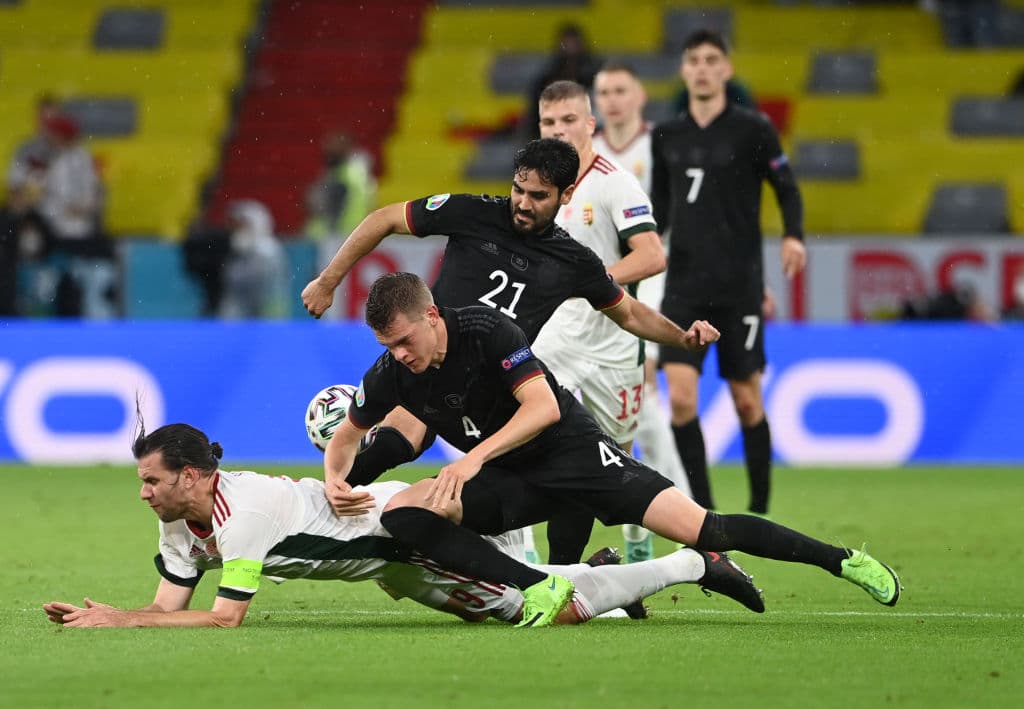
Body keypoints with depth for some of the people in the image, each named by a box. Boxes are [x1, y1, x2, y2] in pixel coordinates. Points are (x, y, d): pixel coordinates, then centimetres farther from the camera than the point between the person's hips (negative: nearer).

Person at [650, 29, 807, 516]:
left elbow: (786, 188, 3)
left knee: (746, 400, 3)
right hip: (684, 287, 3)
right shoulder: (665, 137, 8)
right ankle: (703, 511, -1)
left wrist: (793, 236, -14)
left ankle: (760, 508, 19)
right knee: (680, 397, -10)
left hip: (739, 286, -3)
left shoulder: (752, 130, -3)